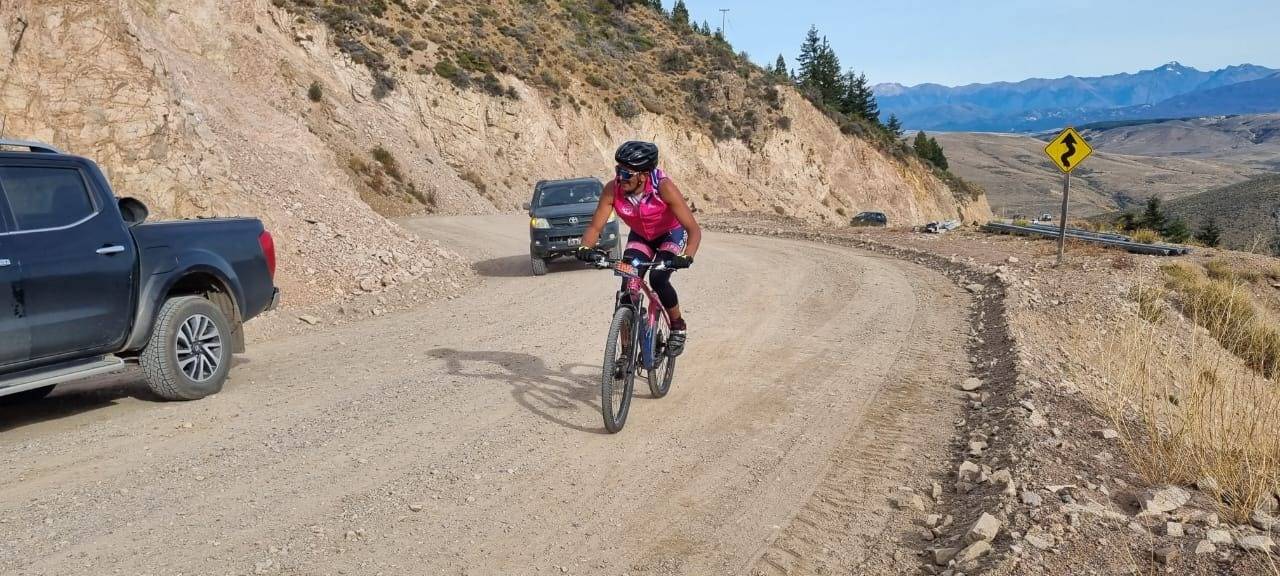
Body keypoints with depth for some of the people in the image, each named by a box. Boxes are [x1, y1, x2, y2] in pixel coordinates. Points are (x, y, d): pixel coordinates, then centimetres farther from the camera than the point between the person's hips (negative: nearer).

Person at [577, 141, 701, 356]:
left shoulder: (663, 187, -35)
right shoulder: (612, 189, -27)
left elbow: (694, 229, -36)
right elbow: (595, 226, -21)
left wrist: (686, 257, -53)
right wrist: (585, 249, -42)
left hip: (671, 234, -3)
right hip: (639, 236, 3)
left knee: (658, 279, -25)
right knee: (627, 287, -12)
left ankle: (678, 327, 2)